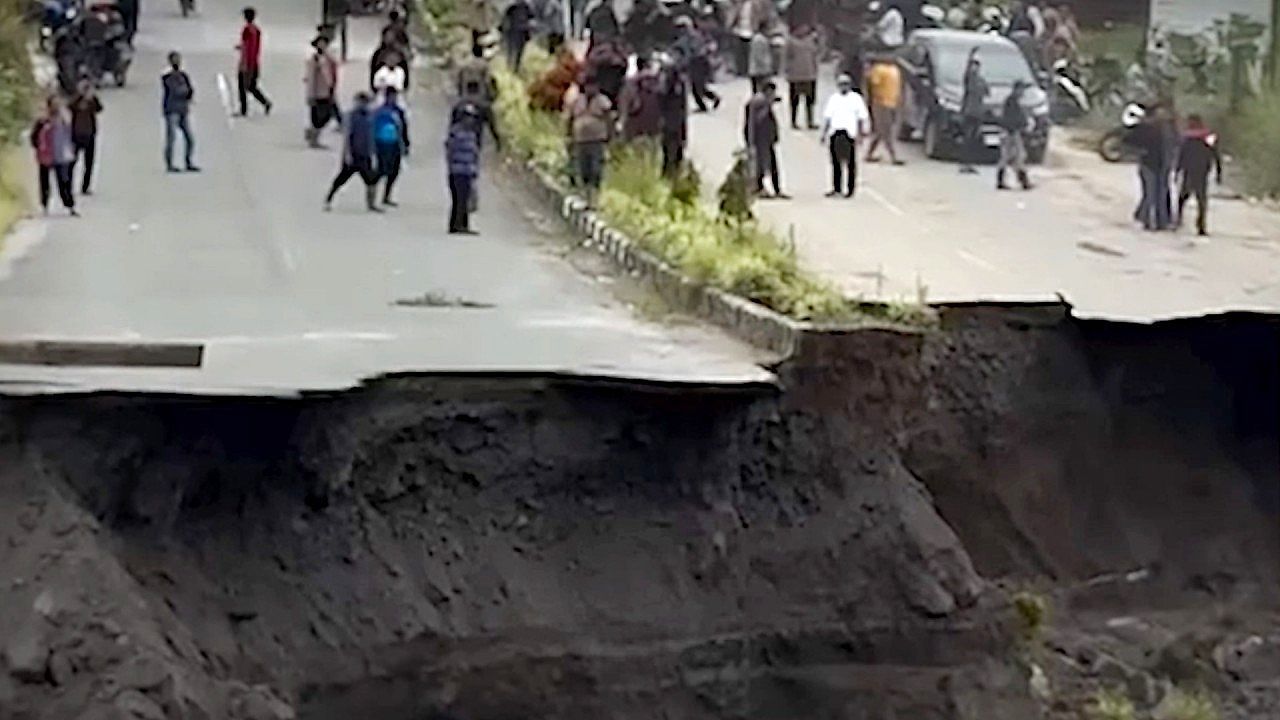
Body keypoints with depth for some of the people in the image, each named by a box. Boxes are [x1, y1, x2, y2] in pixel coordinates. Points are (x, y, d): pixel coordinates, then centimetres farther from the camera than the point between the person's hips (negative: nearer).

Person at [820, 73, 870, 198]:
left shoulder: (856, 98, 6)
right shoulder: (833, 98, 15)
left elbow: (862, 117, 3)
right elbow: (827, 117, 16)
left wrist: (861, 132, -4)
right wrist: (824, 133, 12)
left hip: (850, 134, -3)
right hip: (834, 133, 3)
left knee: (850, 163, -2)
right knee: (836, 162, 5)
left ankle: (851, 189, 2)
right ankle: (836, 189, 10)